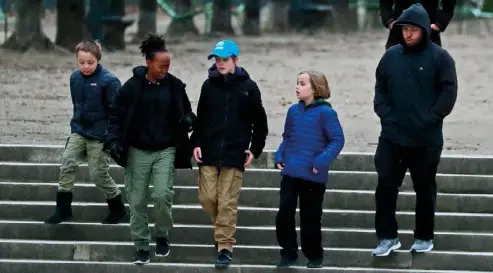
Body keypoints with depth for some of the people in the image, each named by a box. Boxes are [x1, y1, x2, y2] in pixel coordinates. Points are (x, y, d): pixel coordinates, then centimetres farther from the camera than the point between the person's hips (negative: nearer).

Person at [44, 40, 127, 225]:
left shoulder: (108, 81, -16)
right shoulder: (75, 78, 2)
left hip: (99, 136, -5)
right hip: (79, 132, 5)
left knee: (99, 175, 1)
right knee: (67, 164, -8)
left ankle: (118, 210, 21)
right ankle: (63, 209, 0)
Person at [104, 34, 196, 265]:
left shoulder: (175, 86, 0)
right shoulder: (132, 87, -6)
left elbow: (186, 111, 14)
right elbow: (117, 116, -1)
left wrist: (188, 119, -8)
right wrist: (114, 140, -14)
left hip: (166, 150, 0)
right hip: (138, 151, 0)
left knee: (162, 194, -15)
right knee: (137, 201, 2)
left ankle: (162, 236, 10)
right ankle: (141, 247, 14)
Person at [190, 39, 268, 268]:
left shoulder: (248, 87, 0)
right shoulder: (209, 85, 7)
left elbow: (259, 122, 5)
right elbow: (200, 118, 12)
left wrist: (254, 149, 0)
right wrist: (196, 143, 1)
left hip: (234, 155, -3)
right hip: (209, 153, 3)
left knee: (227, 203, -4)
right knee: (207, 198, 1)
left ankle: (225, 247, 2)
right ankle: (222, 229, 27)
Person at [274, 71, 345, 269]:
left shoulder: (325, 112, -11)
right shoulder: (293, 111, 6)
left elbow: (337, 140, -12)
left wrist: (322, 161, -20)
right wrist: (280, 156, 3)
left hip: (314, 176, -5)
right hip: (290, 173, 5)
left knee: (310, 217, 6)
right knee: (284, 213, -1)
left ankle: (314, 255, 22)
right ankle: (288, 253, 11)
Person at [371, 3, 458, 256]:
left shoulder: (439, 57, -5)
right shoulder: (390, 56, 6)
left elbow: (449, 93, -8)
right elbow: (380, 89, 12)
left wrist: (430, 119, -13)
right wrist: (385, 114, -2)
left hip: (426, 139, -3)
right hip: (392, 136, 3)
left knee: (425, 189, 9)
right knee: (386, 186, 1)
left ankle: (424, 238, 20)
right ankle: (387, 236, 9)